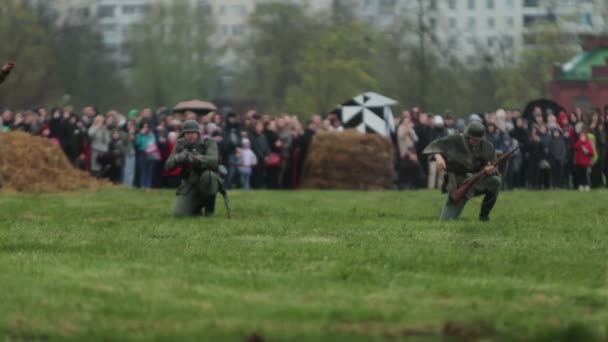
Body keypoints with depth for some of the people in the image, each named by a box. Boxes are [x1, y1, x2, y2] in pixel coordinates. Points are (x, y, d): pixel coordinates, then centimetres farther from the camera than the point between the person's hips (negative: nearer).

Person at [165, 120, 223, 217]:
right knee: (178, 214, -17)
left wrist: (196, 158, -47)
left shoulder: (209, 143, -11)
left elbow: (213, 161, -30)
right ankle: (197, 206, 19)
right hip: (189, 185, 2)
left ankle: (209, 208, -13)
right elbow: (168, 166, -7)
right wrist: (177, 158, -30)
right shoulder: (180, 145, -1)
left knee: (207, 175, -37)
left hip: (207, 183, -2)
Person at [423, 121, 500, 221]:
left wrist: (491, 170, -28)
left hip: (477, 183, 2)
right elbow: (435, 145, -15)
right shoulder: (454, 141, -13)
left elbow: (493, 168, -3)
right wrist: (438, 156, -37)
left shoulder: (486, 146, -7)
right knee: (445, 220, -13)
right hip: (457, 186, -2)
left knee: (495, 181, -28)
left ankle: (484, 215, -10)